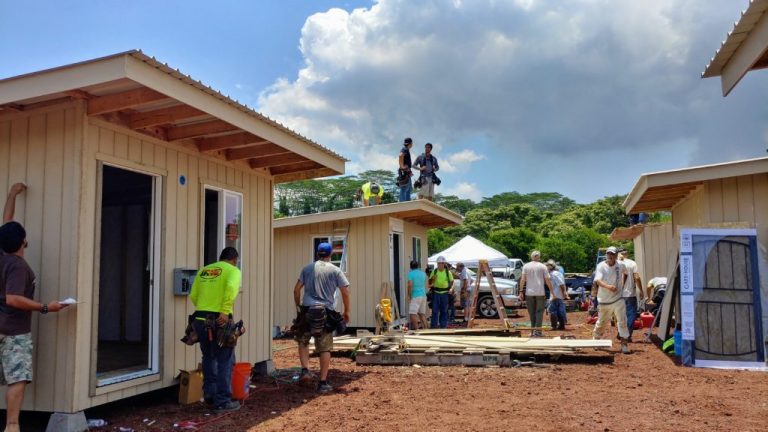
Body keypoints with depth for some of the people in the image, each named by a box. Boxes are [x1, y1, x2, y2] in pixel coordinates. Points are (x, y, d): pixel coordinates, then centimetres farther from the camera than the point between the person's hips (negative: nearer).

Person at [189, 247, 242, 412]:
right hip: (219, 321, -6)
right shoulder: (233, 270, 0)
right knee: (225, 361, 4)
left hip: (201, 320, 6)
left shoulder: (203, 270, 17)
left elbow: (193, 296, 12)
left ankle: (209, 394, 28)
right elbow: (231, 288, -21)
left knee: (209, 358, 22)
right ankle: (223, 401, 7)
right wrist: (225, 312, -21)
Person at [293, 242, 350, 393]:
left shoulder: (307, 268, 6)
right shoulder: (335, 270, 2)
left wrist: (298, 306, 19)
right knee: (325, 348, 6)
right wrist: (347, 311, 9)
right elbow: (345, 292, -2)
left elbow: (296, 289, 5)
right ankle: (323, 383, 8)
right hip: (325, 313, -1)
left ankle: (305, 370, 6)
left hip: (307, 311, 1)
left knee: (302, 341, 21)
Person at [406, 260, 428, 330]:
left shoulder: (410, 273, -8)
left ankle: (417, 329, -14)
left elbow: (410, 285, -17)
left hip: (415, 296, -7)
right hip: (424, 295, 7)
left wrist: (409, 295, -8)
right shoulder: (423, 273, 12)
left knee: (412, 313, -7)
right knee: (422, 313, 13)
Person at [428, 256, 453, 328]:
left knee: (444, 311, 6)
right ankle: (434, 325, 2)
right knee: (435, 310, -3)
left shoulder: (447, 272, 5)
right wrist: (433, 279, -13)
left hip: (444, 293, 0)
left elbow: (451, 281, 12)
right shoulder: (434, 271, 5)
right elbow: (430, 283, 8)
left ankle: (443, 325, 13)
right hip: (436, 293, 0)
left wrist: (449, 288, -7)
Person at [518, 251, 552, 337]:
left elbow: (522, 279, -2)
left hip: (529, 292, 1)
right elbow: (547, 281, -2)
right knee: (539, 311, 4)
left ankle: (533, 330, 12)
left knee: (532, 312, 10)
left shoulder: (526, 266, 4)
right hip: (540, 292, -1)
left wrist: (521, 291, 0)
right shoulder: (543, 267, 1)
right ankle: (537, 330, -5)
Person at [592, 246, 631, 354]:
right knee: (602, 322, 12)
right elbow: (598, 280, -26)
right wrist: (608, 286, -44)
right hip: (604, 300, -1)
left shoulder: (620, 265, -3)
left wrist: (623, 284, 13)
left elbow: (625, 273, 22)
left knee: (622, 321, -8)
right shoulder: (601, 266, -11)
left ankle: (624, 344, -3)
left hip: (617, 299, 1)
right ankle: (595, 338, 35)